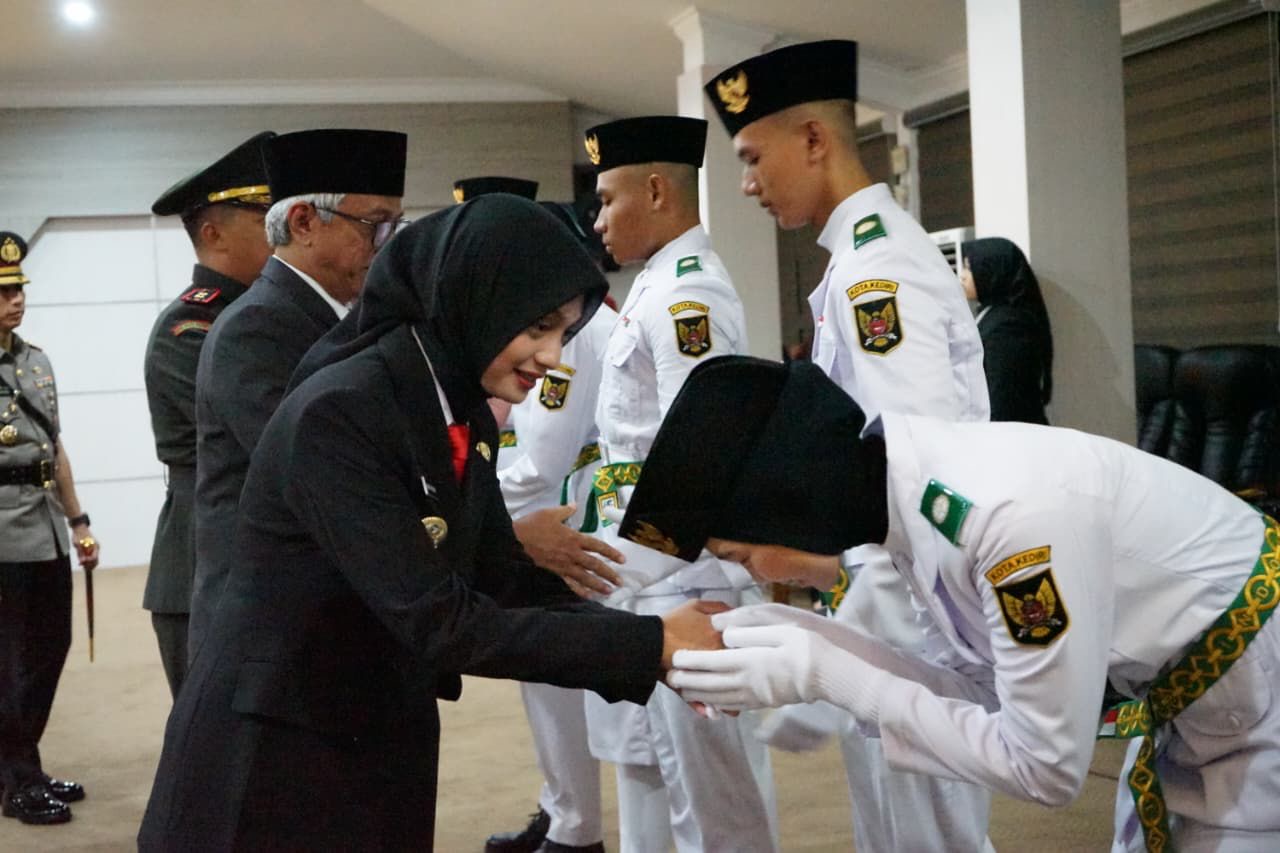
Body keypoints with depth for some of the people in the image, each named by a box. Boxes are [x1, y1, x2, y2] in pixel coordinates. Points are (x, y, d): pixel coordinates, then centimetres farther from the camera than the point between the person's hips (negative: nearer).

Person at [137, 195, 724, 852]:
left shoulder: (463, 417, 3)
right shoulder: (335, 414, -24)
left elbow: (509, 586, 1)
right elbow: (440, 623, -28)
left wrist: (664, 651, -14)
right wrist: (651, 643, -26)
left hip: (385, 748, 8)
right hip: (272, 759, -8)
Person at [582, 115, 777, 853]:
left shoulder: (687, 293, -17)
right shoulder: (661, 289, 14)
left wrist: (623, 570, -20)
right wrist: (618, 564, 17)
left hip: (683, 578, -10)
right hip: (648, 574, 10)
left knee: (709, 788, 0)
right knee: (650, 766, 21)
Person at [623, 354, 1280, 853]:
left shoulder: (1012, 512, -36)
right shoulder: (915, 494, -9)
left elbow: (1045, 766, -27)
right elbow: (979, 683, 0)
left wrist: (831, 677, -26)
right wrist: (820, 646, -15)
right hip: (1182, 697, 7)